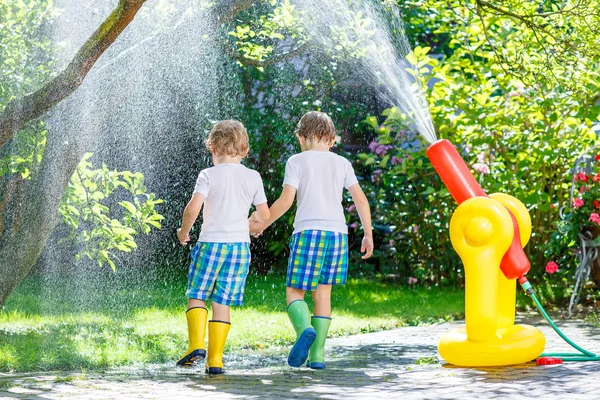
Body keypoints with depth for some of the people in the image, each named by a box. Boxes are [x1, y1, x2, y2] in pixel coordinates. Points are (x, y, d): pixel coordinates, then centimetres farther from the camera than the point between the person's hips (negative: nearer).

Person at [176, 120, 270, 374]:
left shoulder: (209, 175, -4)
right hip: (240, 244, 3)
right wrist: (253, 223, 33)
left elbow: (193, 209, -15)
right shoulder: (253, 177, 6)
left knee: (196, 296, 8)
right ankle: (215, 360, 3)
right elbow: (264, 214, 10)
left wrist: (183, 231, 3)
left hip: (210, 243, -3)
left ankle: (196, 344, -12)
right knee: (222, 302, 6)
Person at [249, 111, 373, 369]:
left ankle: (304, 328, -28)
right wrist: (368, 234, 14)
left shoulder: (297, 162, 4)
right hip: (337, 232, 3)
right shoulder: (342, 163, 13)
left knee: (294, 291, 3)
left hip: (308, 232, -3)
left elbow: (286, 200, -5)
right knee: (322, 293, 10)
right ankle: (317, 354, 4)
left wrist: (262, 224, 6)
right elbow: (360, 200, 7)